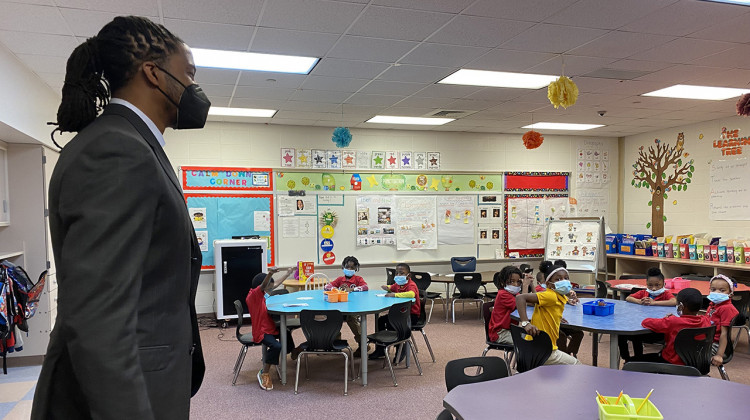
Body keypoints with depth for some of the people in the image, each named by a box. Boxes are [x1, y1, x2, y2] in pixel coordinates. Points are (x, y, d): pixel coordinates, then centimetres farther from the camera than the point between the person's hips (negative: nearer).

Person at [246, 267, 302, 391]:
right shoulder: (253, 295, -22)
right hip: (261, 332, -11)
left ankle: (292, 351, 64)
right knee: (276, 346, -36)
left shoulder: (261, 294, 6)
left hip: (270, 328, 11)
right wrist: (270, 274, -61)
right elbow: (263, 286, -43)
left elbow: (275, 284, 20)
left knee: (287, 332, 34)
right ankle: (264, 373, -19)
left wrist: (288, 273, 26)